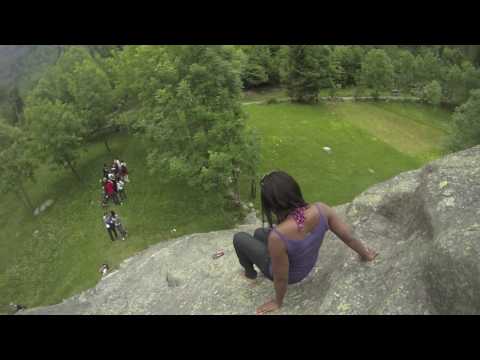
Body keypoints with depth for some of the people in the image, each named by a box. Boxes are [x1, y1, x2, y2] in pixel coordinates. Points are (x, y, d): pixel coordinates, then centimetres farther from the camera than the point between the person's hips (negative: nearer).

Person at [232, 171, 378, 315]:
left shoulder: (277, 236, -42)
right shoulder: (321, 209, -29)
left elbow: (281, 279, -25)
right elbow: (349, 237, -14)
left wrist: (278, 302, -2)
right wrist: (366, 255, 9)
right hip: (308, 264, 5)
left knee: (239, 238, 14)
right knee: (259, 233, 27)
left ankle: (250, 272, 41)